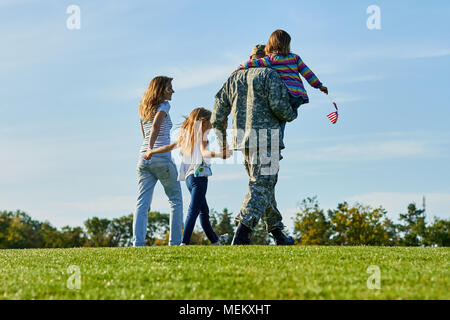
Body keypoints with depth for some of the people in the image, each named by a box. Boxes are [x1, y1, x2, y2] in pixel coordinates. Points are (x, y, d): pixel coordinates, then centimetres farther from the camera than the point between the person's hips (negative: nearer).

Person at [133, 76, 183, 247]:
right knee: (176, 201, 9)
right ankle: (175, 242, 6)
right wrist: (151, 148, -28)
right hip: (162, 158, -6)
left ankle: (138, 242, -14)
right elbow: (156, 124, -22)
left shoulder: (143, 109, 18)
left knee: (142, 203, -1)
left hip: (143, 160, 6)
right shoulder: (164, 105, -4)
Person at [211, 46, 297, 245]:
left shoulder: (235, 78, 18)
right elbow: (278, 104, -15)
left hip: (242, 138, 7)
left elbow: (219, 110, 16)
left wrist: (221, 141, 23)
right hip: (265, 136, -7)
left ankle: (277, 232, 24)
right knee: (262, 185, -9)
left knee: (264, 183, 18)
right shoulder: (270, 75, -2)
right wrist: (291, 115, 7)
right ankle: (241, 235, -22)